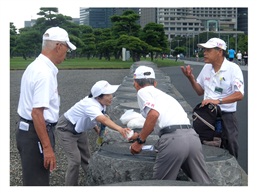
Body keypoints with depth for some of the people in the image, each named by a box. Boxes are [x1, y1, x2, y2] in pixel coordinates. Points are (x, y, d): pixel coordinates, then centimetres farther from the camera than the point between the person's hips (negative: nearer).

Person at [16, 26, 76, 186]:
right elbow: (37, 113, -26)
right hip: (35, 133, -10)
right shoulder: (45, 73, -21)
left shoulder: (36, 66, 10)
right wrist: (47, 148, -25)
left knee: (33, 179, 21)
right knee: (37, 183, 0)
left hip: (27, 129, 10)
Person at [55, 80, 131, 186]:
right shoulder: (91, 105, -37)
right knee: (75, 160, -14)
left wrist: (97, 129, -7)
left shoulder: (101, 104, -11)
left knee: (86, 158, 12)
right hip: (66, 129, -8)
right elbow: (104, 120, -56)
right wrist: (119, 129, -69)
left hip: (78, 129, 8)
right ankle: (70, 185, 1)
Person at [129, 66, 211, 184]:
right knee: (203, 183, 10)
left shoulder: (143, 92, 11)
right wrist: (141, 135, 68)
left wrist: (140, 141, -3)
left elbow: (153, 114, -11)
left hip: (173, 139, -7)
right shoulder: (162, 94, 33)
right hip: (192, 136, 7)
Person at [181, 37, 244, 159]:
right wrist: (191, 78, 1)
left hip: (226, 117, -5)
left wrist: (218, 101, -31)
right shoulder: (207, 68, 6)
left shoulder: (233, 68, -12)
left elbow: (239, 95, -20)